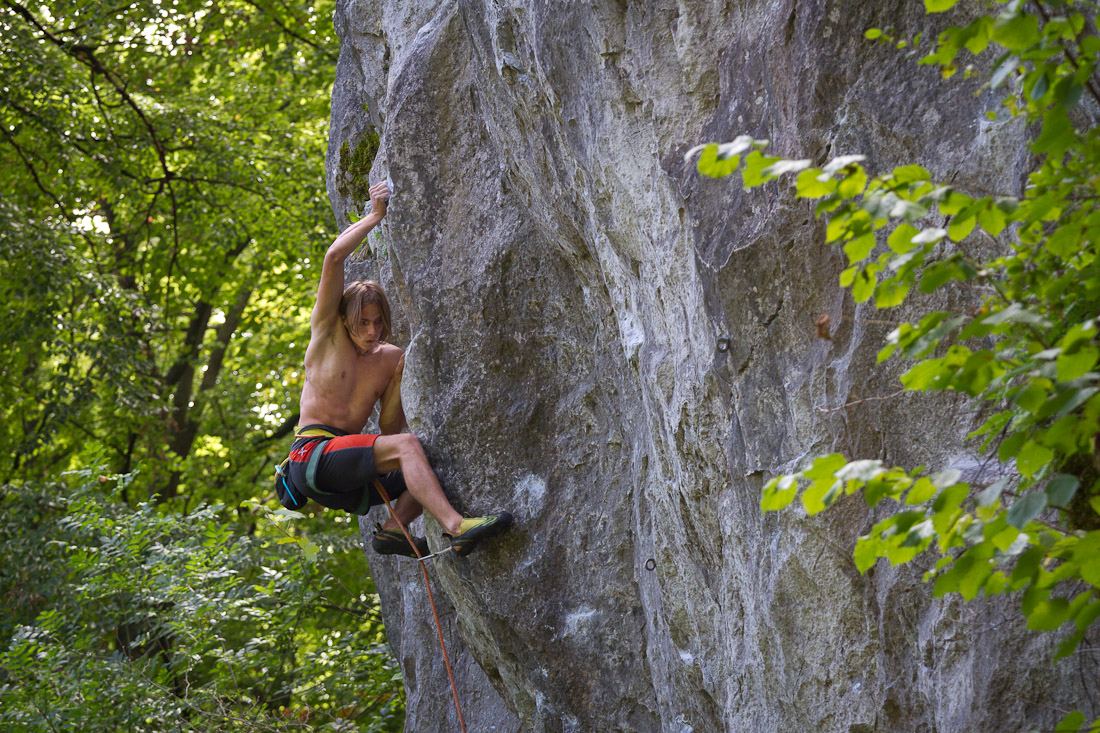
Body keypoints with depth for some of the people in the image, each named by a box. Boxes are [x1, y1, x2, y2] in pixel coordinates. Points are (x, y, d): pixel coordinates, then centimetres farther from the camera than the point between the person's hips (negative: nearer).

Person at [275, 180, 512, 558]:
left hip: (346, 478, 7)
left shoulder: (391, 358, 15)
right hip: (313, 453, -7)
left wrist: (402, 378, -1)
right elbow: (334, 257, -9)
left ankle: (392, 531, -13)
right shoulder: (327, 334, 3)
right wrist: (376, 215, -2)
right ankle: (456, 527, -41)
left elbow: (389, 427, 13)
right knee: (407, 445, -27)